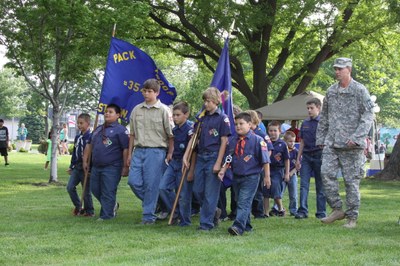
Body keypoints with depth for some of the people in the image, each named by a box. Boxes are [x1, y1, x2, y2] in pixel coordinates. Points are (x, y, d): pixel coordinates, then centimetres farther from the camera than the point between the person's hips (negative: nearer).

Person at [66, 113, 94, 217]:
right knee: (70, 187, 0)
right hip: (77, 167, 7)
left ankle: (89, 211, 16)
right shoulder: (77, 137, 12)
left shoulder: (91, 137, -12)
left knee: (86, 190, 1)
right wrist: (71, 166, 21)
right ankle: (78, 206, 17)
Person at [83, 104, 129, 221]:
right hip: (96, 167, 8)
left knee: (108, 193, -5)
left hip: (111, 168, -8)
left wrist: (125, 166, -17)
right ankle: (113, 206, 33)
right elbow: (89, 145, 23)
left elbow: (126, 149, -13)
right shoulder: (98, 129, 17)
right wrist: (85, 161, 18)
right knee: (95, 189, 15)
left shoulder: (120, 130, -7)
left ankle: (106, 216, 3)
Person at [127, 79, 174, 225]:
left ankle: (149, 216, 6)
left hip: (156, 151, -5)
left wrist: (170, 154, -7)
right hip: (138, 150, 5)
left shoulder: (164, 110, -2)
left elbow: (171, 135, -2)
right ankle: (151, 203, 22)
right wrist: (130, 154, 13)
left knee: (151, 184, -3)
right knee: (133, 181, -2)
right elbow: (132, 134, 16)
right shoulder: (137, 110, 11)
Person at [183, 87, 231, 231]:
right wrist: (186, 155, 5)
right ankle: (213, 211, 27)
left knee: (210, 192, -3)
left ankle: (206, 223, 3)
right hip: (201, 156, 6)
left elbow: (224, 141, -8)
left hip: (213, 157, -6)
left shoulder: (222, 118, -5)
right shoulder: (202, 118, 12)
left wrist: (218, 163, -13)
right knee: (197, 190, 8)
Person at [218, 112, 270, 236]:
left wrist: (267, 176, -6)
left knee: (244, 202, -15)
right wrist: (223, 170, -2)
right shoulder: (232, 141, 7)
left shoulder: (257, 140, -8)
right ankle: (246, 225, 27)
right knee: (239, 201, 14)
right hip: (236, 177, 6)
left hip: (251, 177, -6)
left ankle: (238, 226, -25)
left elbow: (265, 160, -6)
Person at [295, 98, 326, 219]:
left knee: (320, 186, 4)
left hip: (319, 156, -4)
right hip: (306, 156, 4)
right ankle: (303, 211, -1)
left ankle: (321, 212, 10)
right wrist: (298, 159, 13)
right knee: (304, 184, -2)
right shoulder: (305, 123, 10)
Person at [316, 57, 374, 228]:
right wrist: (320, 139, 15)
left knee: (351, 180, -1)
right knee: (326, 173, -9)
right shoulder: (331, 91, 14)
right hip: (331, 143, 5)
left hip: (351, 145, -5)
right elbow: (324, 117, 21)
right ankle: (337, 209, 3)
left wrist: (356, 137, -19)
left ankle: (352, 217, 7)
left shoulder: (360, 90, -3)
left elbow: (368, 115, -9)